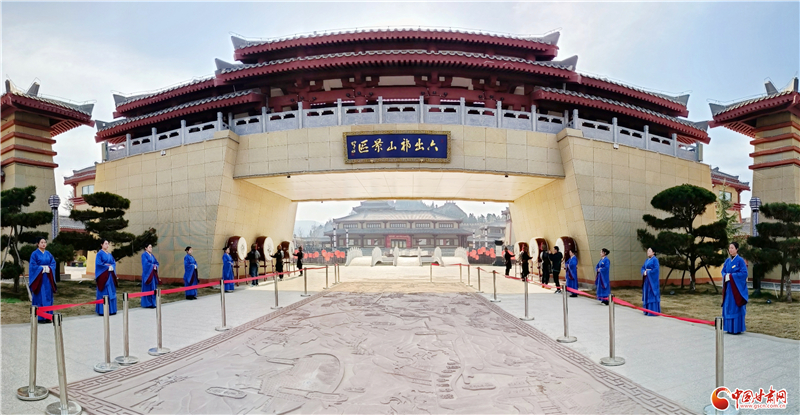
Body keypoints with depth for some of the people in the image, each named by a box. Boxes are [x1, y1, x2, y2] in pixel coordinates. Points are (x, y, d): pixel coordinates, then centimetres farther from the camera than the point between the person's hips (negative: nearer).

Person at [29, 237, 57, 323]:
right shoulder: (35, 254, -3)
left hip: (48, 279, 5)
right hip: (38, 278, -5)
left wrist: (49, 268, -9)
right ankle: (40, 317, 1)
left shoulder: (48, 254, 12)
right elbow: (32, 265, -8)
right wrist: (42, 268, -13)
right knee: (39, 297, -4)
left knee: (48, 296, 5)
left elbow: (53, 263, 8)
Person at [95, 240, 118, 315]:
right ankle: (102, 311, -1)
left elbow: (114, 263, 12)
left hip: (110, 275, 7)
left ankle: (111, 310, 12)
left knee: (111, 292, 7)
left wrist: (111, 267, -8)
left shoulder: (110, 254, 15)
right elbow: (98, 263, -15)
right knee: (103, 293, -5)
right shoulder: (99, 254, -5)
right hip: (103, 276, -7)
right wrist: (107, 266, -11)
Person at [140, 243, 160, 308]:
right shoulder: (144, 254, -6)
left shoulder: (152, 255, 16)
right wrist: (153, 266, -11)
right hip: (147, 273, -7)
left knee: (153, 288, 7)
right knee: (147, 288, -5)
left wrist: (155, 266, -8)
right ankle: (147, 304, -1)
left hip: (153, 274, 7)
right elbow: (146, 263, -18)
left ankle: (152, 303, 12)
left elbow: (157, 263, 11)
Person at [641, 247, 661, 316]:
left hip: (652, 280, -8)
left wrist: (648, 272, -14)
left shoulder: (655, 259, -10)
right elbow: (643, 268, 15)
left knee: (652, 294, -6)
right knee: (647, 294, 10)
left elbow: (656, 269, -18)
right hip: (647, 279, 8)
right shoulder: (647, 260, 15)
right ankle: (648, 310, 16)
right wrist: (644, 272, -5)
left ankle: (654, 311, -1)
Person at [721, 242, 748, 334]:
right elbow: (723, 271, 15)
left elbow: (744, 273, -14)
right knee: (728, 307, 8)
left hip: (737, 287, -6)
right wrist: (725, 276, -6)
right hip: (728, 287, 6)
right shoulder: (727, 261, 11)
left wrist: (731, 276, -16)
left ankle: (737, 328, 4)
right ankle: (730, 328, 15)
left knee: (736, 307, -3)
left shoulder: (740, 260, -8)